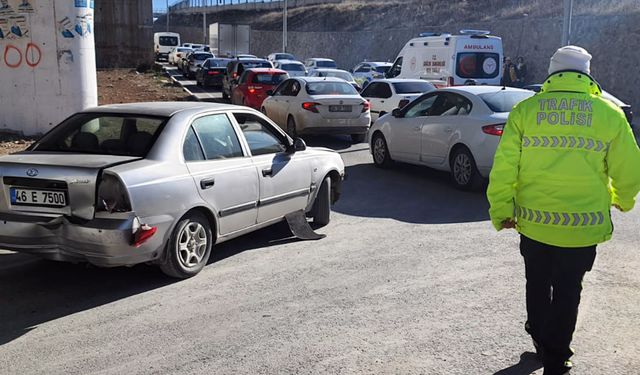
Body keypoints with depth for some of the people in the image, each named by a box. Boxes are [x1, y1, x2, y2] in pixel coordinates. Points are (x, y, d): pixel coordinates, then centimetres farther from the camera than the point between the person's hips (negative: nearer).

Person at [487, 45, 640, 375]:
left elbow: (504, 166, -7)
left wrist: (501, 211, 3)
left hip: (534, 221, 1)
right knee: (567, 291, 13)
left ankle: (539, 337, 38)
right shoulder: (610, 114, -3)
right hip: (584, 226, 0)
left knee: (538, 283, 22)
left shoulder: (525, 110, -3)